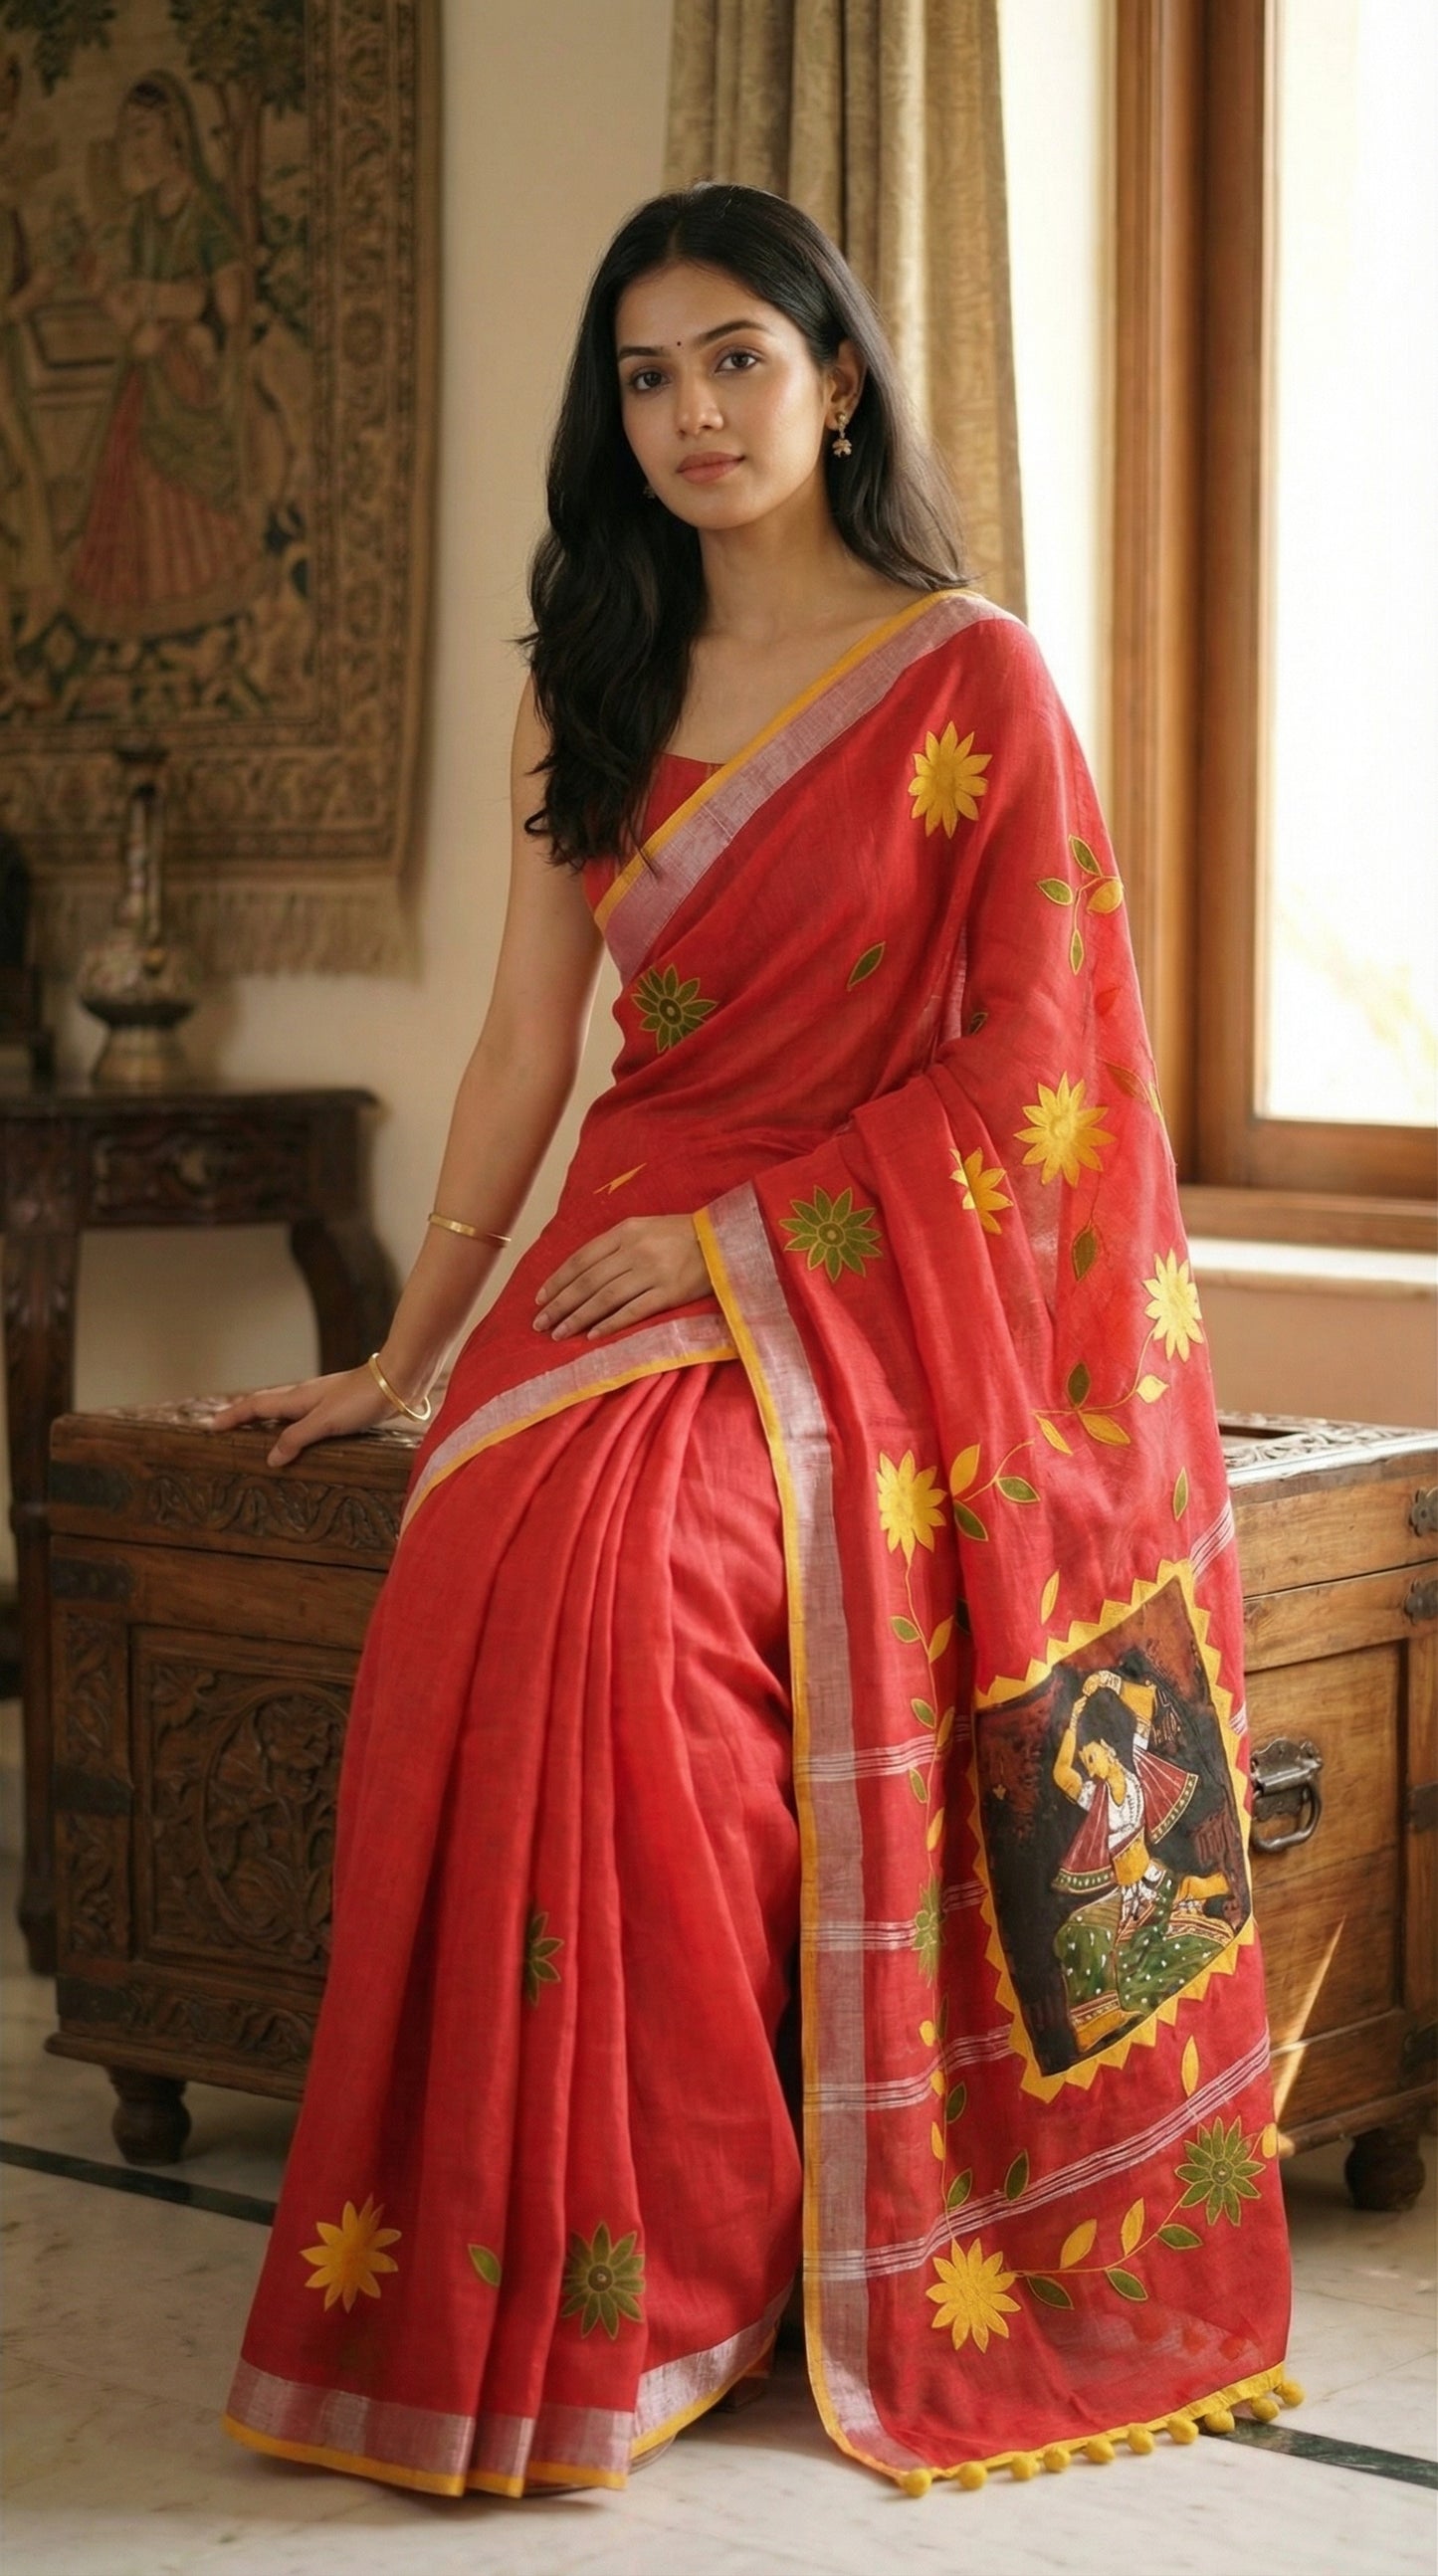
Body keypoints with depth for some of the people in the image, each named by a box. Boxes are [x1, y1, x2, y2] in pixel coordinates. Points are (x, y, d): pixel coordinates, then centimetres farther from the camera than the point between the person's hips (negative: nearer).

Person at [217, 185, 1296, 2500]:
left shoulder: (969, 676, 0)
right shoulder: (590, 687, 15)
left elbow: (1026, 1053, -6)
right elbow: (526, 1046, 16)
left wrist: (735, 1238, -13)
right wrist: (403, 1356, 13)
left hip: (869, 1264, -4)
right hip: (635, 1248, 4)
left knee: (609, 1560, -33)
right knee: (485, 1552, -28)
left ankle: (648, 2286, -21)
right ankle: (496, 2287, -19)